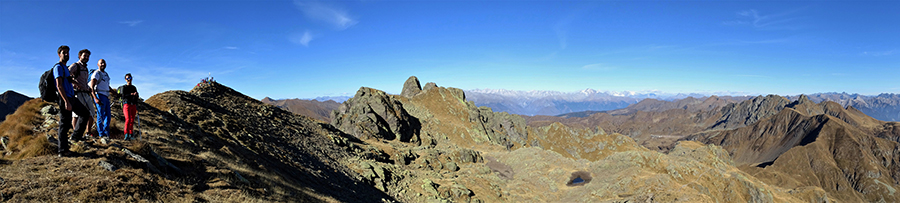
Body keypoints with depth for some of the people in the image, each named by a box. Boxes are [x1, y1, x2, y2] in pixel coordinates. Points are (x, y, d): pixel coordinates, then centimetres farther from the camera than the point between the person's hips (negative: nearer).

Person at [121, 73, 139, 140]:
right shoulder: (124, 87, 5)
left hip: (133, 105, 4)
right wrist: (131, 94, -23)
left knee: (132, 120, 1)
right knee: (128, 119, -17)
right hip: (127, 104, -4)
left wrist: (136, 109, 20)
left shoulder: (134, 88, 19)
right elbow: (123, 96, -10)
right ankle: (126, 135, -18)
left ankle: (131, 135, 4)